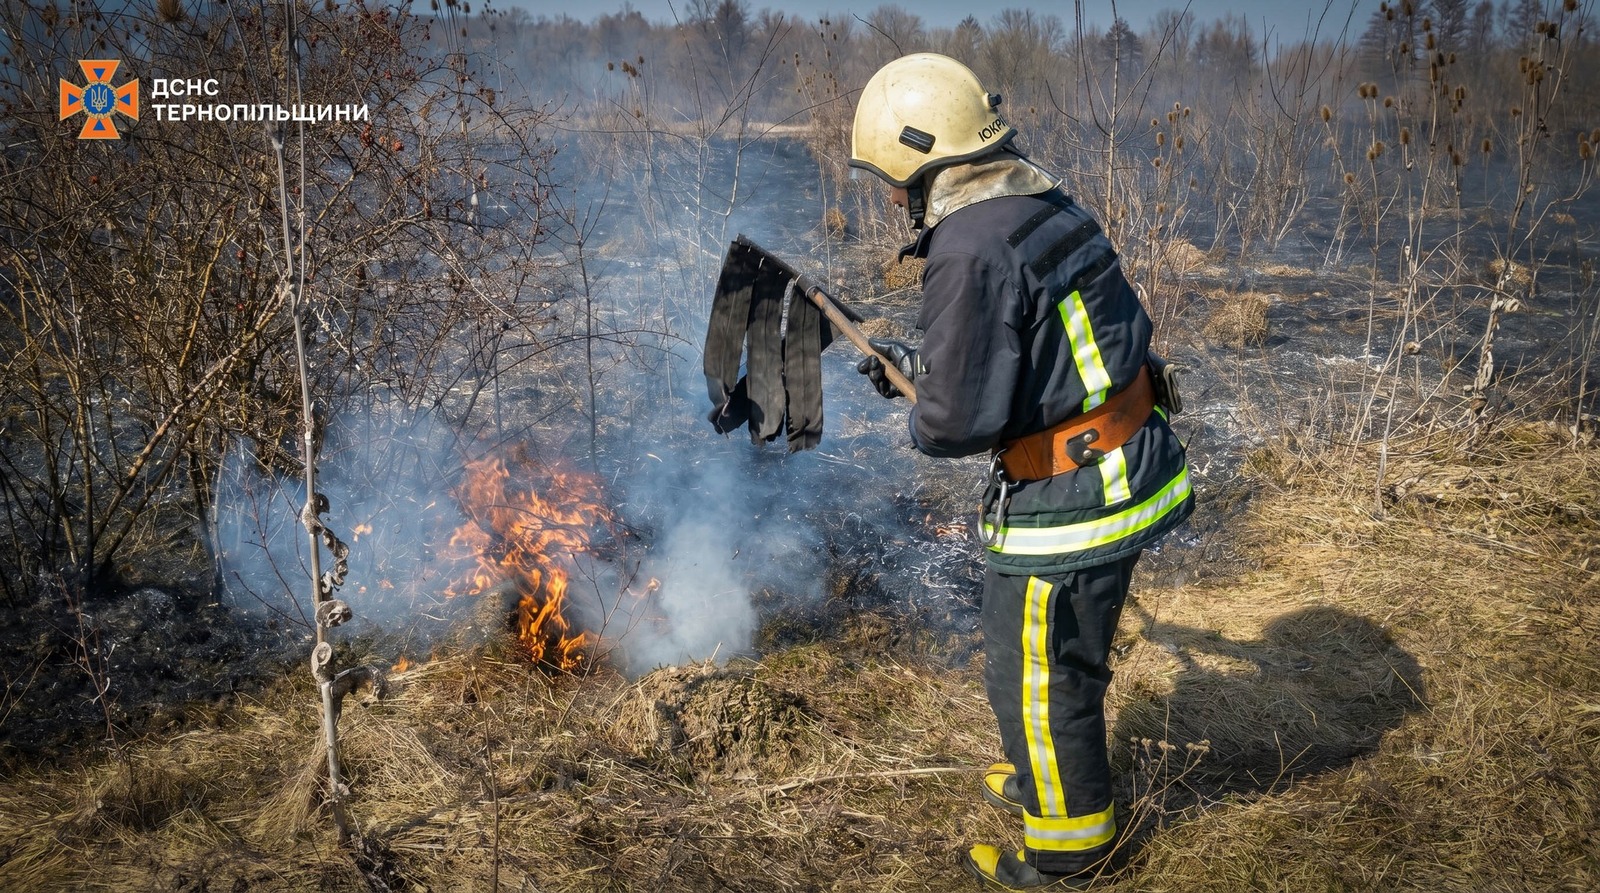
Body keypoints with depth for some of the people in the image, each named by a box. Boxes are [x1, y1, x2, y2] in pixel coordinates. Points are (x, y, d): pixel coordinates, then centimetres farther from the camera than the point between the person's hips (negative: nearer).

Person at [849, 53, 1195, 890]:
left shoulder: (970, 250, -24)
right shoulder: (1050, 209, 5)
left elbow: (959, 419, -25)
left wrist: (921, 413, -2)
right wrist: (920, 362, 17)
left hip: (1067, 503, -9)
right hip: (1129, 469, 9)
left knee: (1035, 678, 12)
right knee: (1066, 658, 28)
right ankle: (1047, 777, 51)